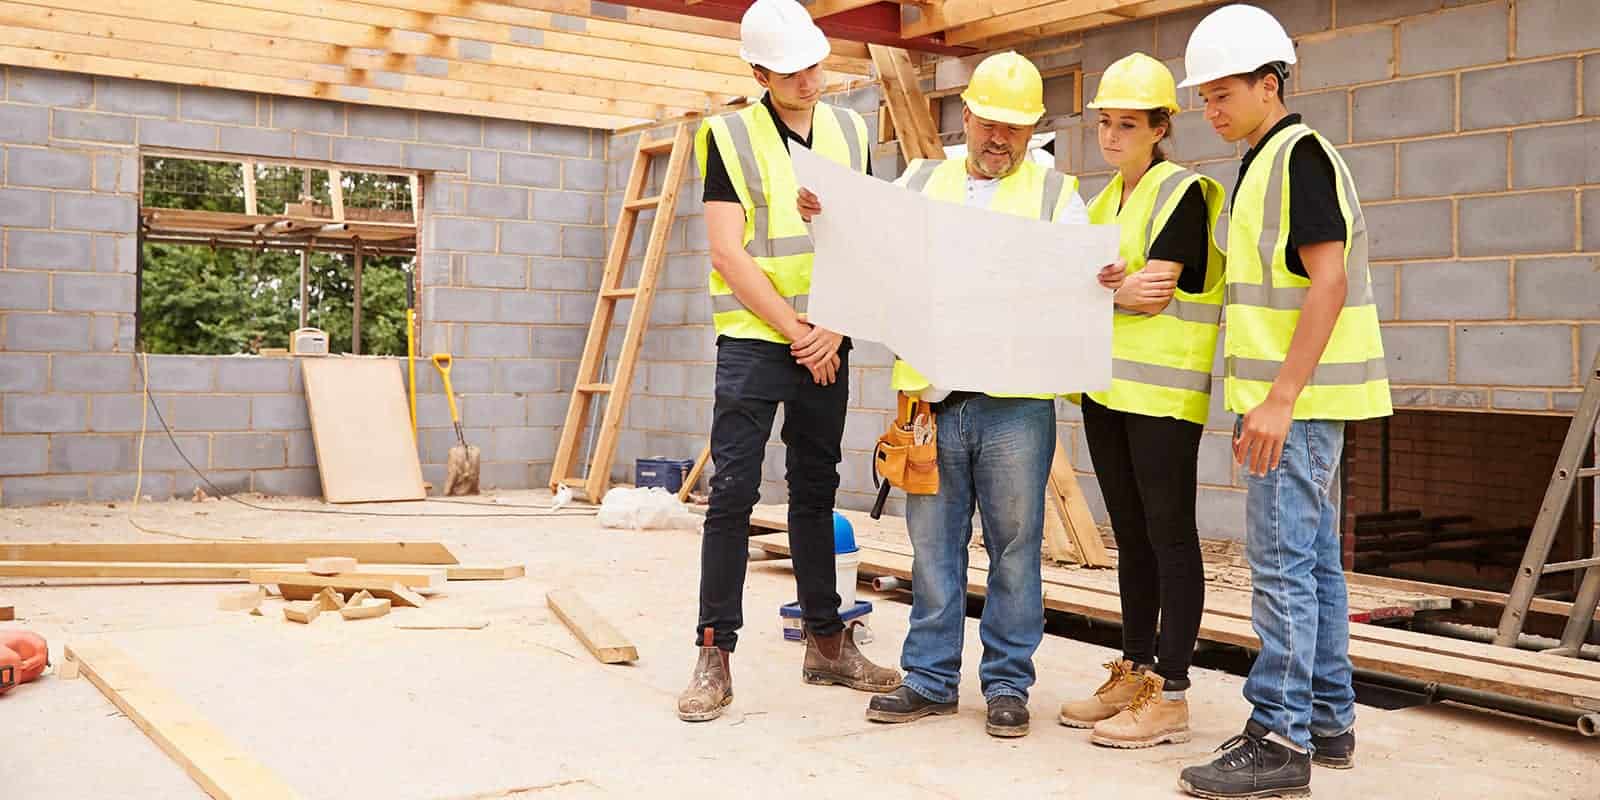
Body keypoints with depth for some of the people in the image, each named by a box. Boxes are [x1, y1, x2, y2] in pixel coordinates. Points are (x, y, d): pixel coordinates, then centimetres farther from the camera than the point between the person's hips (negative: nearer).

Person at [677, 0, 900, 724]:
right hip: (753, 339, -4)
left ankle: (827, 643, 21)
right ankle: (715, 656, 1)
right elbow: (728, 253, -9)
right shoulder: (731, 136, -3)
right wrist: (795, 333, -10)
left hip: (826, 346, 4)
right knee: (733, 492, -6)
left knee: (816, 492, 12)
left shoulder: (849, 132, 10)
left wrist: (835, 329, -6)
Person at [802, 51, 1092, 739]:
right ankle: (930, 679, 19)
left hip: (1015, 402, -2)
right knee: (933, 545, 8)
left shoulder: (1055, 193, 9)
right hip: (931, 396, 2)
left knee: (1014, 545, 3)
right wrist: (823, 214, -5)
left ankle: (1007, 683, 16)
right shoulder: (920, 182, 16)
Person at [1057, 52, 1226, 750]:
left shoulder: (1181, 192, -6)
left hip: (1163, 390, -7)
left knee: (1169, 535, -4)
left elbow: (1154, 294, -16)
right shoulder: (1104, 202, 17)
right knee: (1131, 536, 12)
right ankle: (1134, 674, 20)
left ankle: (1171, 694, 1)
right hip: (1106, 388, 8)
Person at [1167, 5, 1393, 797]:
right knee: (1313, 557, 14)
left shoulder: (1299, 154, -11)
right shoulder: (1263, 163, 18)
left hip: (1298, 398, -10)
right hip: (1292, 398, 10)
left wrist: (1280, 399, -23)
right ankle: (1327, 719, 23)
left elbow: (1328, 281, -19)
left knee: (1283, 564, -8)